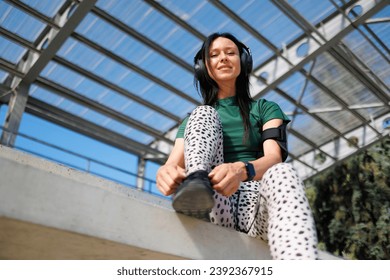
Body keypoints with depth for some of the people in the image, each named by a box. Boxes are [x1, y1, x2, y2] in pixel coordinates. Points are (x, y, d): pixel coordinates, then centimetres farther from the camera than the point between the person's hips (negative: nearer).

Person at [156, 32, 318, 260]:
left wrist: (242, 170, -28)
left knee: (283, 173, -34)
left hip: (256, 201, 0)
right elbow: (173, 165, 5)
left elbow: (275, 158, -3)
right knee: (204, 114, -10)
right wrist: (166, 172, -22)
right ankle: (197, 182, -40)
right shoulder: (195, 118, 22)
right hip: (213, 209, 1)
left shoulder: (265, 109, 18)